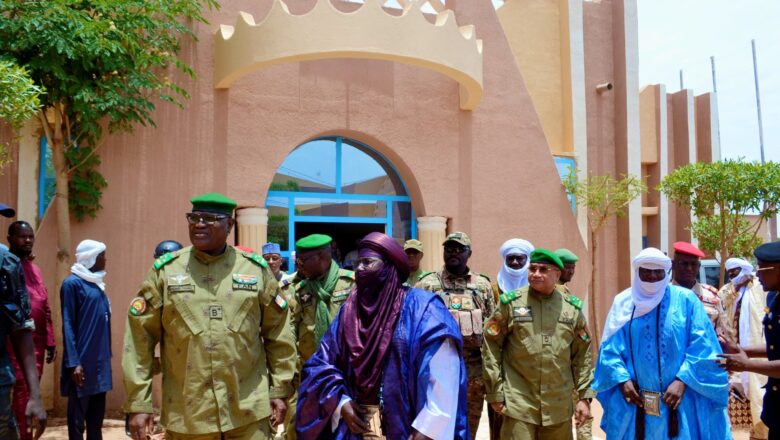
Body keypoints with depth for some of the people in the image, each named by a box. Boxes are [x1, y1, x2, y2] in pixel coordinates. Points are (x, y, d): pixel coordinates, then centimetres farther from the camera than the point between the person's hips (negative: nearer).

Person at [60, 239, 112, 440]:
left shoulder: (96, 283, 14)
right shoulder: (73, 283, -8)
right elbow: (68, 325, -12)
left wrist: (106, 356, 13)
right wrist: (73, 363, -17)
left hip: (100, 360, 7)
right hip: (82, 361, -7)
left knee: (97, 415, 12)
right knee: (78, 417, 0)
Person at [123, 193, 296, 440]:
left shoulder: (256, 269, 2)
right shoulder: (165, 270, -1)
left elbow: (278, 335, 6)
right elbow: (140, 338, -1)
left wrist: (279, 390, 4)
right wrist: (139, 403, -4)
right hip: (187, 415, 0)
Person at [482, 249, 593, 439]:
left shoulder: (572, 308, 5)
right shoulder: (511, 302, -3)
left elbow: (582, 354, 10)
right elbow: (491, 347, -2)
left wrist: (585, 396, 6)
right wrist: (495, 393, -5)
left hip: (559, 407, 3)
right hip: (519, 404, -3)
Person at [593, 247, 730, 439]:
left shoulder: (686, 300, -1)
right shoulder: (623, 302, 3)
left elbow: (702, 346, -5)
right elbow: (610, 348, 2)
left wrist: (682, 380, -13)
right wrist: (622, 380, -10)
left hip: (679, 397, -1)